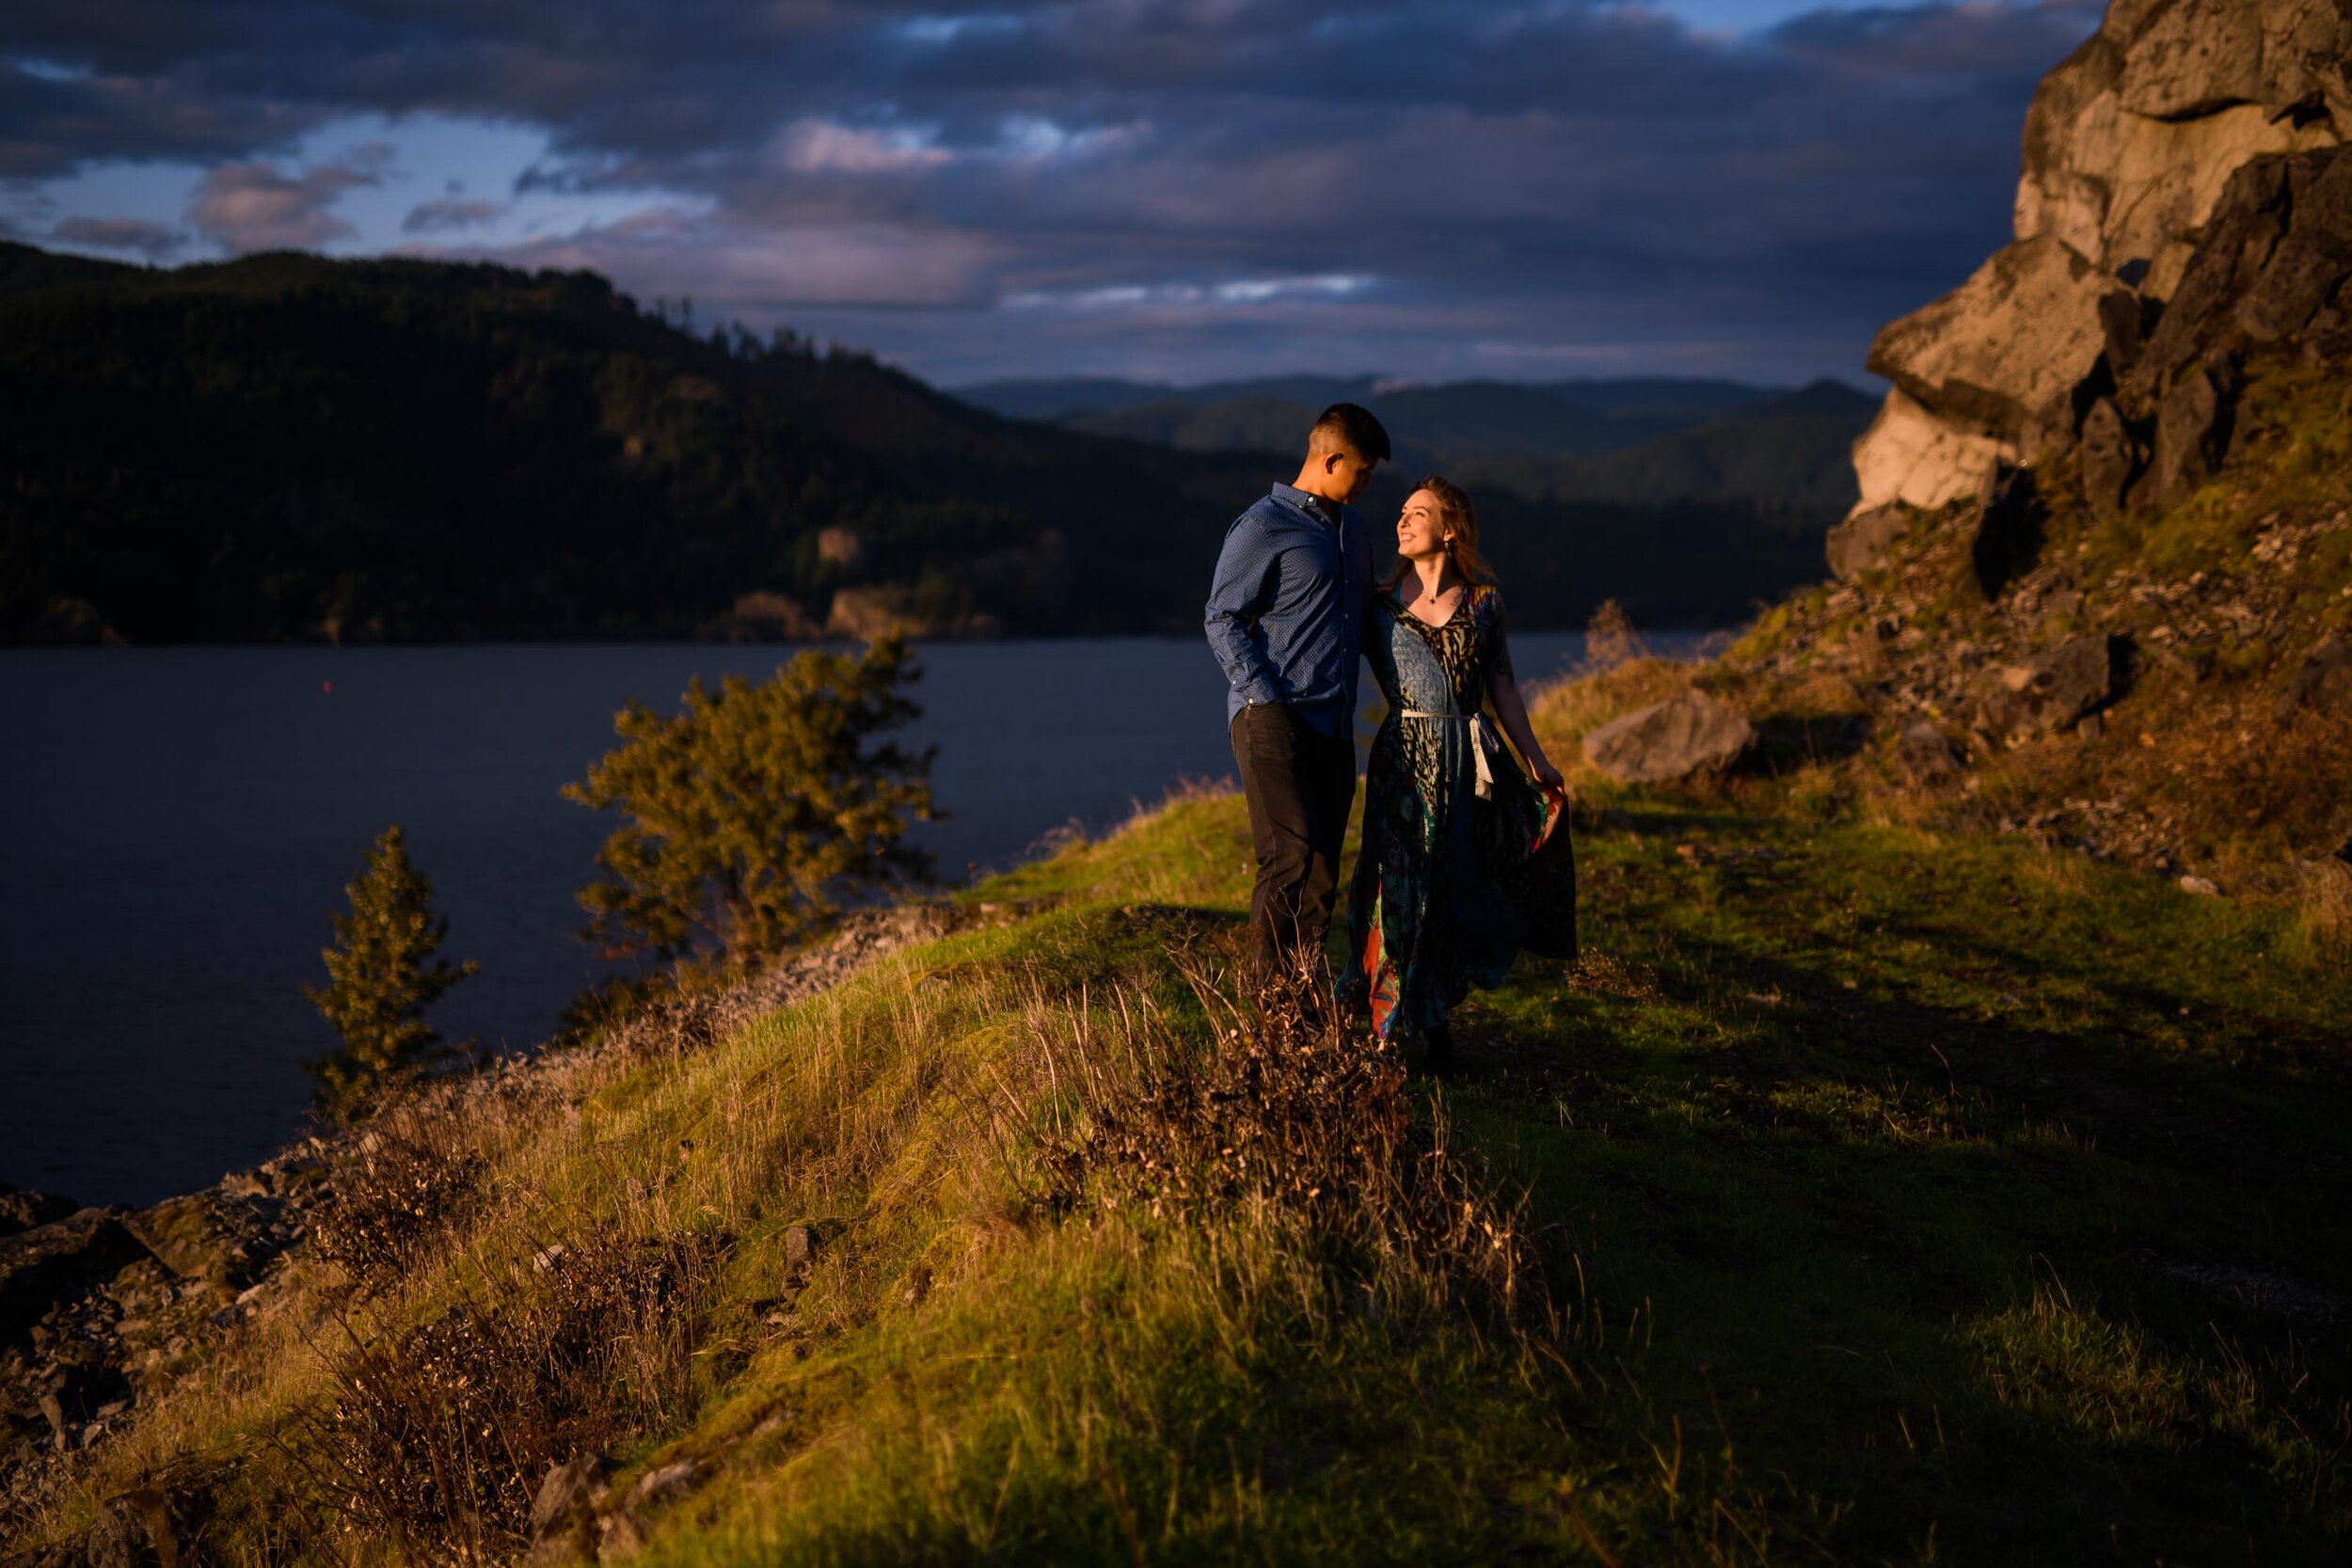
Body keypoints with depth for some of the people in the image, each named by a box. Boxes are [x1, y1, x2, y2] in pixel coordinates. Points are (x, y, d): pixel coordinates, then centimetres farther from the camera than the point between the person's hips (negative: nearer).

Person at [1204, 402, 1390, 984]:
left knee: (1322, 874, 5)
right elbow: (1222, 620, -7)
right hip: (1271, 716, -8)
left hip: (1334, 724, 8)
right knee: (1292, 859, -17)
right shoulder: (1262, 528, -5)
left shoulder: (1355, 531, 20)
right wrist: (1269, 697, -13)